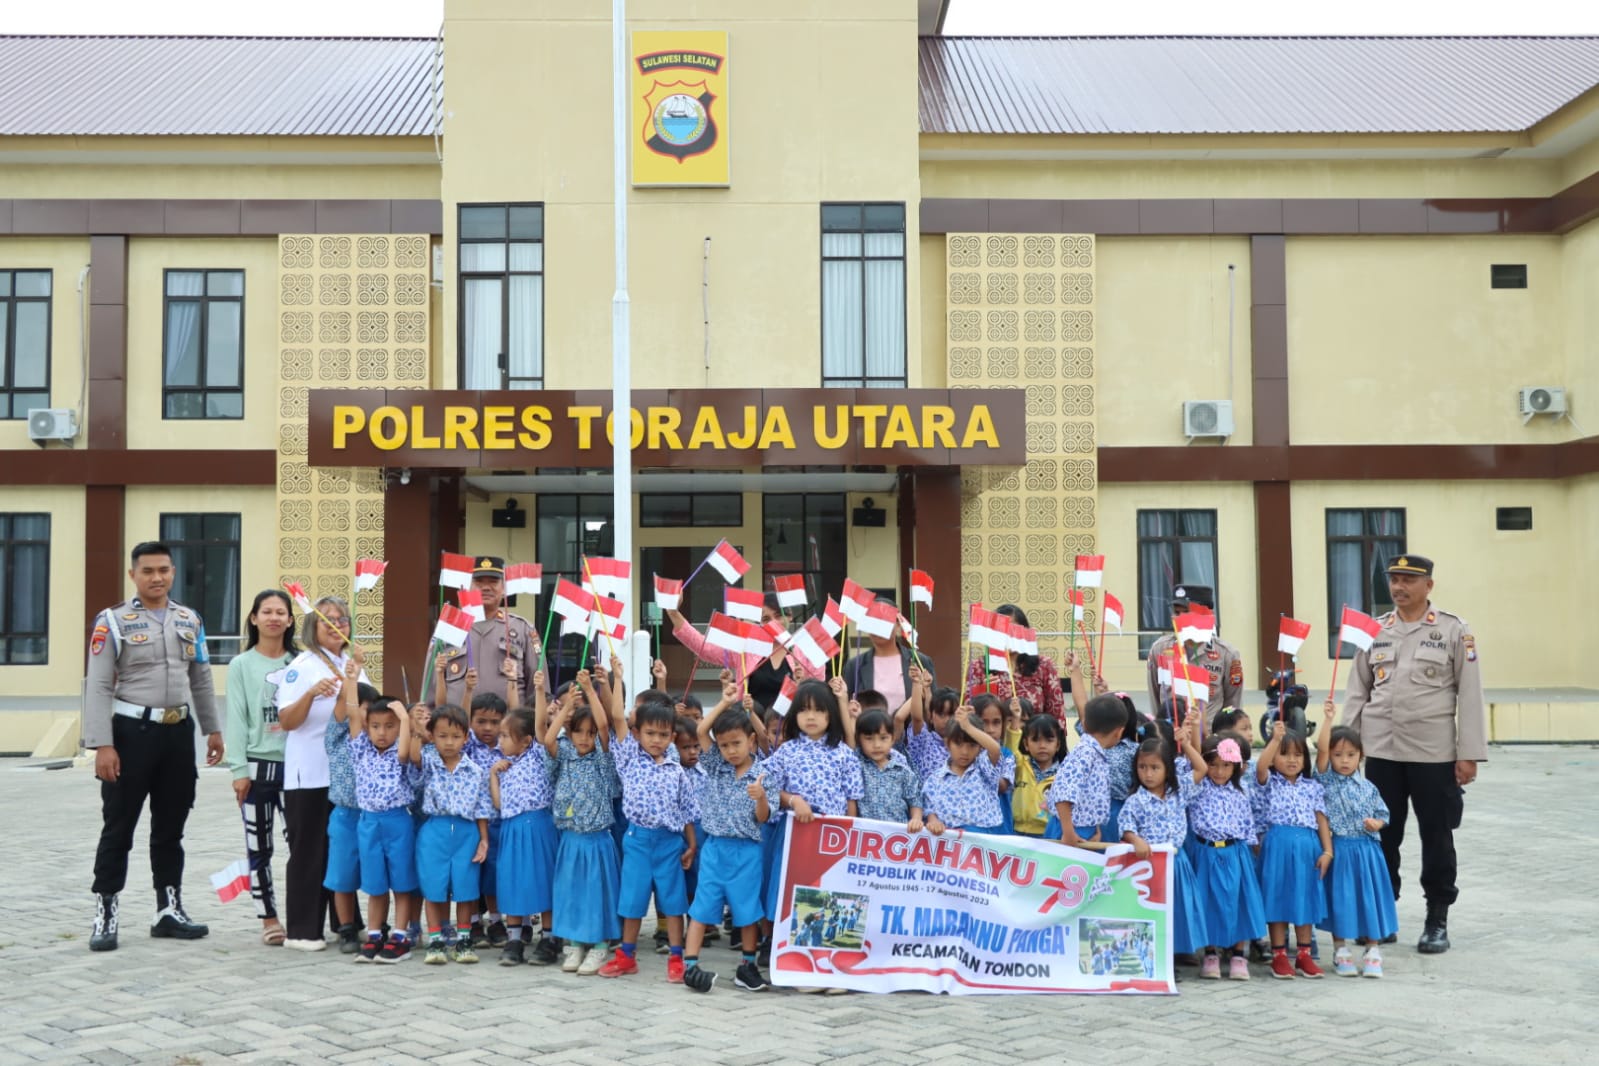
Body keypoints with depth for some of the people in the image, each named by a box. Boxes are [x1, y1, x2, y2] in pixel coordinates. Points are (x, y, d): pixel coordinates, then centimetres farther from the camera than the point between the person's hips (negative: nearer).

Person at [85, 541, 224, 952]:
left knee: (171, 826, 13)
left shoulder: (190, 621, 9)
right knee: (118, 828, 1)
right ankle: (105, 915, 9)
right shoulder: (112, 622, -6)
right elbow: (98, 687, -10)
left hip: (179, 732, 5)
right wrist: (102, 745, -16)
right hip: (132, 732, -5)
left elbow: (201, 680, 16)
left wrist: (213, 729, 13)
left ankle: (169, 910, 22)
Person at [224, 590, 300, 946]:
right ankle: (269, 918, 15)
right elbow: (236, 719, -1)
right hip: (257, 765, -1)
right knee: (259, 847, 5)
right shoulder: (242, 665, 3)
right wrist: (239, 769, -8)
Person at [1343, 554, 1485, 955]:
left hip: (1434, 754, -3)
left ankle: (1437, 920, 18)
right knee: (1382, 836, 8)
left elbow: (1469, 695, -3)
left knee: (1436, 838, 6)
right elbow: (1357, 693, 11)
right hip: (1381, 753, 3)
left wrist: (1469, 754, -8)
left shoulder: (1454, 630, -1)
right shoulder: (1374, 631, 8)